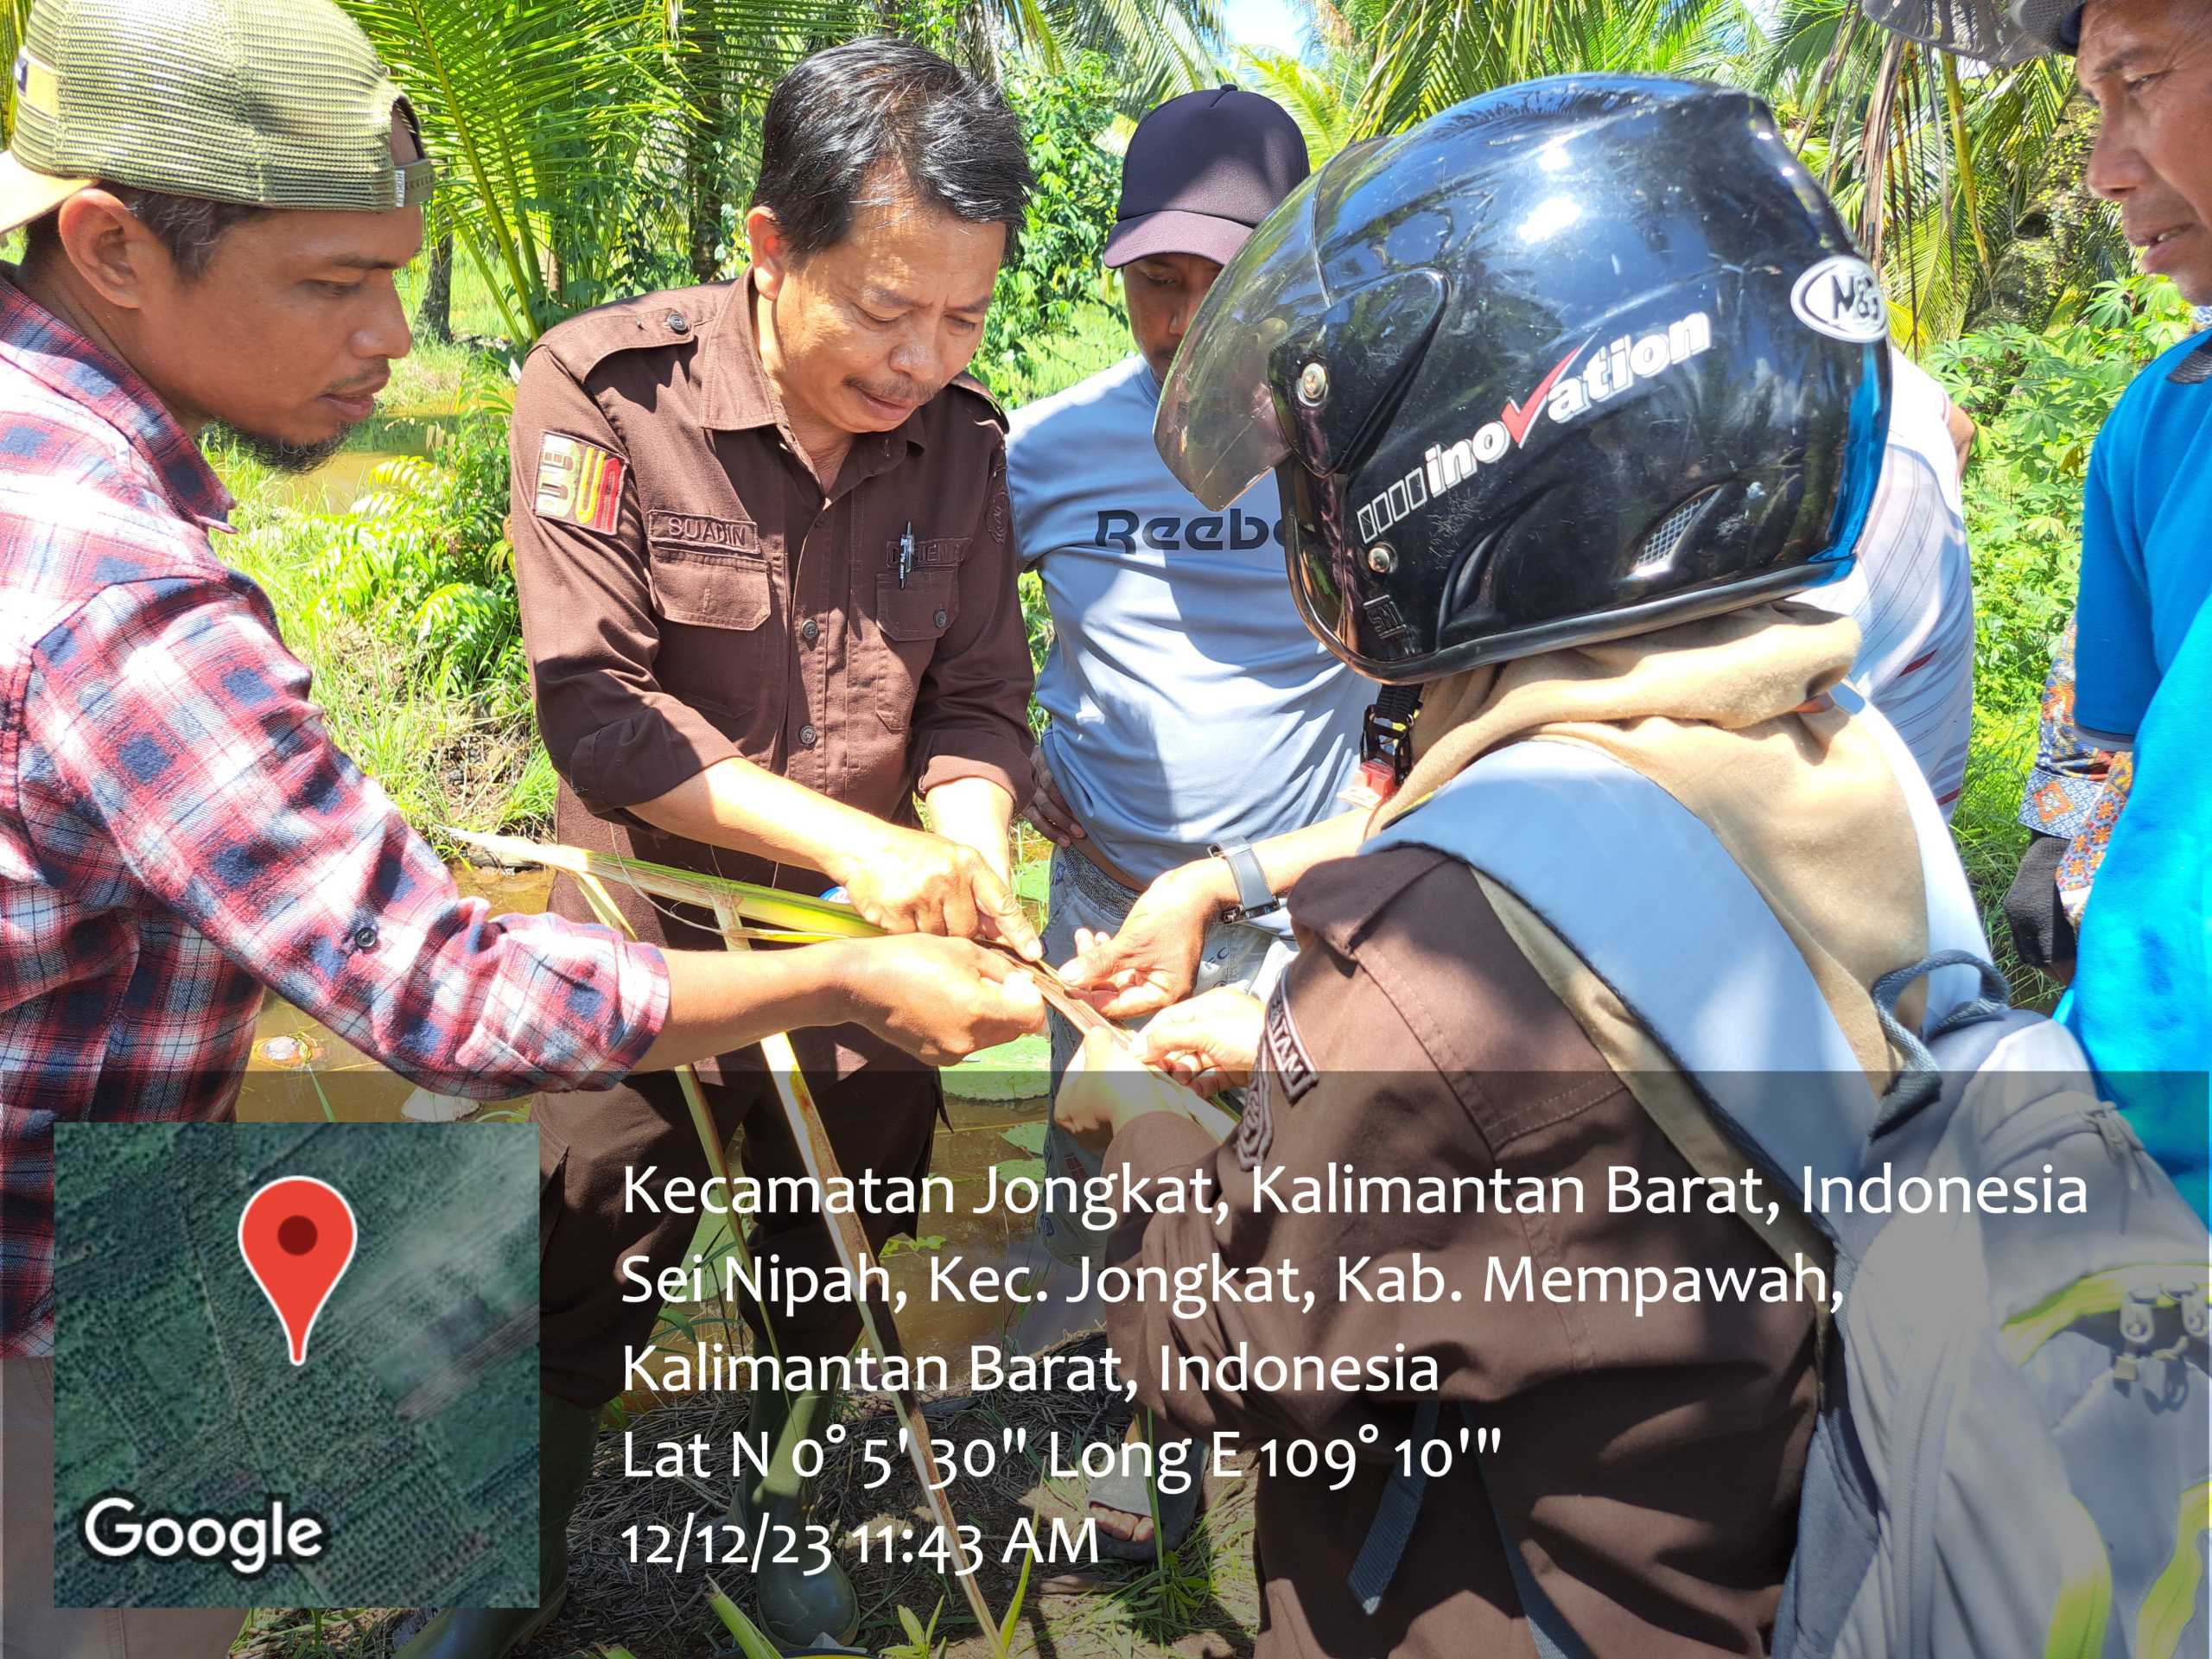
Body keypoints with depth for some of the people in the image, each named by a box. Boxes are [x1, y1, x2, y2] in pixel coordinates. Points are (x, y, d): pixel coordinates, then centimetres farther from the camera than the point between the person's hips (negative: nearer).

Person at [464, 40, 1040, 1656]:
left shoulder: (960, 441, -7)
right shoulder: (607, 389, -20)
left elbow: (977, 703, -3)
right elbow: (598, 706, -24)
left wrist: (965, 862, -24)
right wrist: (854, 839, -32)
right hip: (653, 938, -3)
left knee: (833, 1266, 21)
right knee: (590, 1267, 9)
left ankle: (780, 1499, 49)